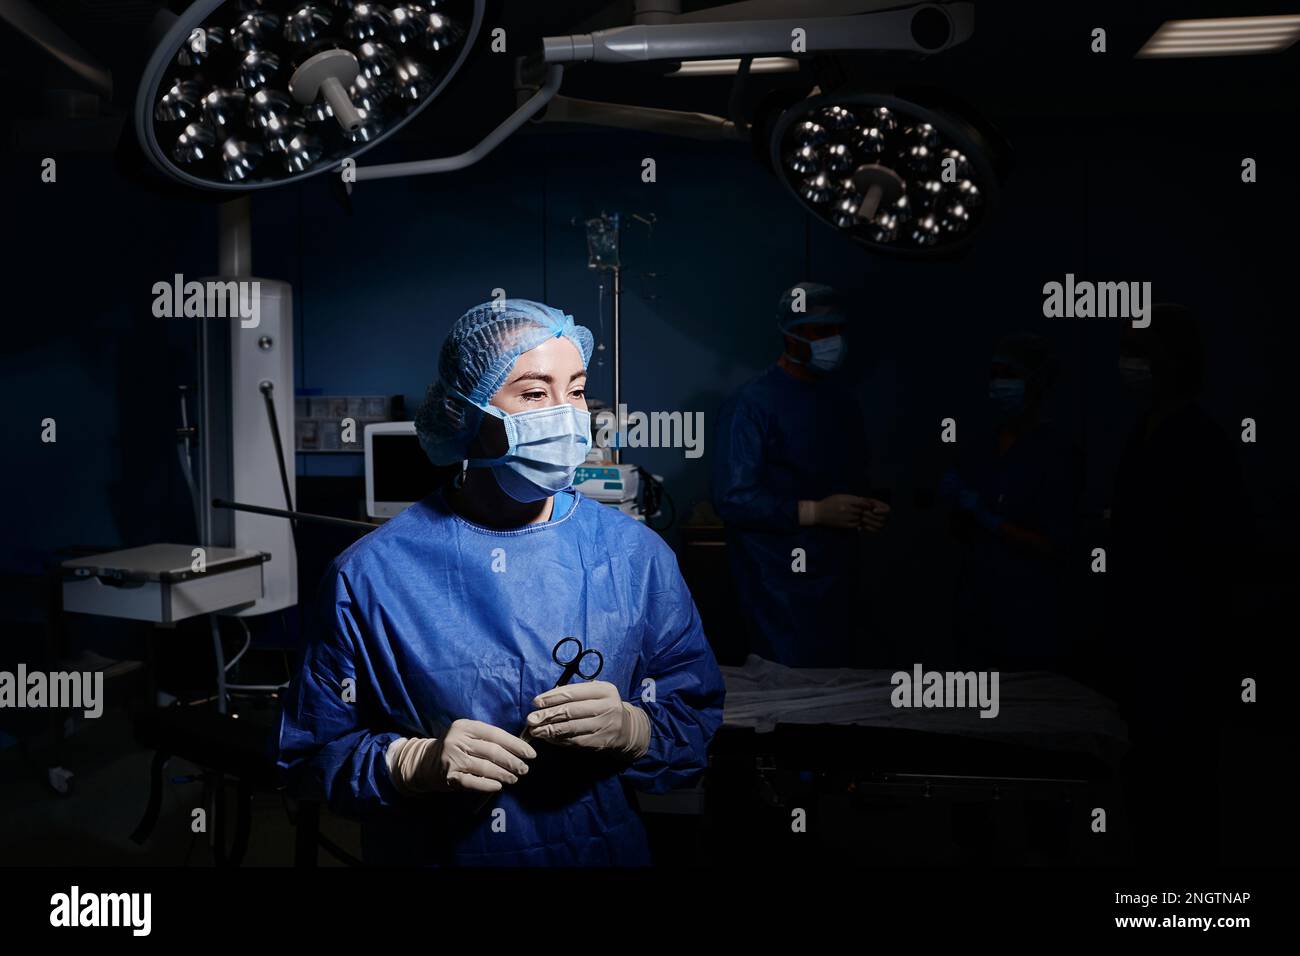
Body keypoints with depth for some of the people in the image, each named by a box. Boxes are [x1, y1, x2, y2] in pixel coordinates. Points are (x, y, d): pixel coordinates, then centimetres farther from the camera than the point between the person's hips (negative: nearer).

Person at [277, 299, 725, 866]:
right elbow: (311, 752, -7)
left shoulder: (638, 557, -9)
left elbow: (696, 721, -4)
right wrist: (418, 763, -23)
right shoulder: (371, 574, -13)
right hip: (428, 852, -1)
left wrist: (631, 729, -23)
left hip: (605, 849, 2)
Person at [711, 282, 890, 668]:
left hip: (841, 576, 7)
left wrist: (869, 510, 2)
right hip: (781, 588, -7)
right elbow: (732, 499, -18)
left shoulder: (841, 400, 12)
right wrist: (814, 512, -20)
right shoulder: (751, 404, -12)